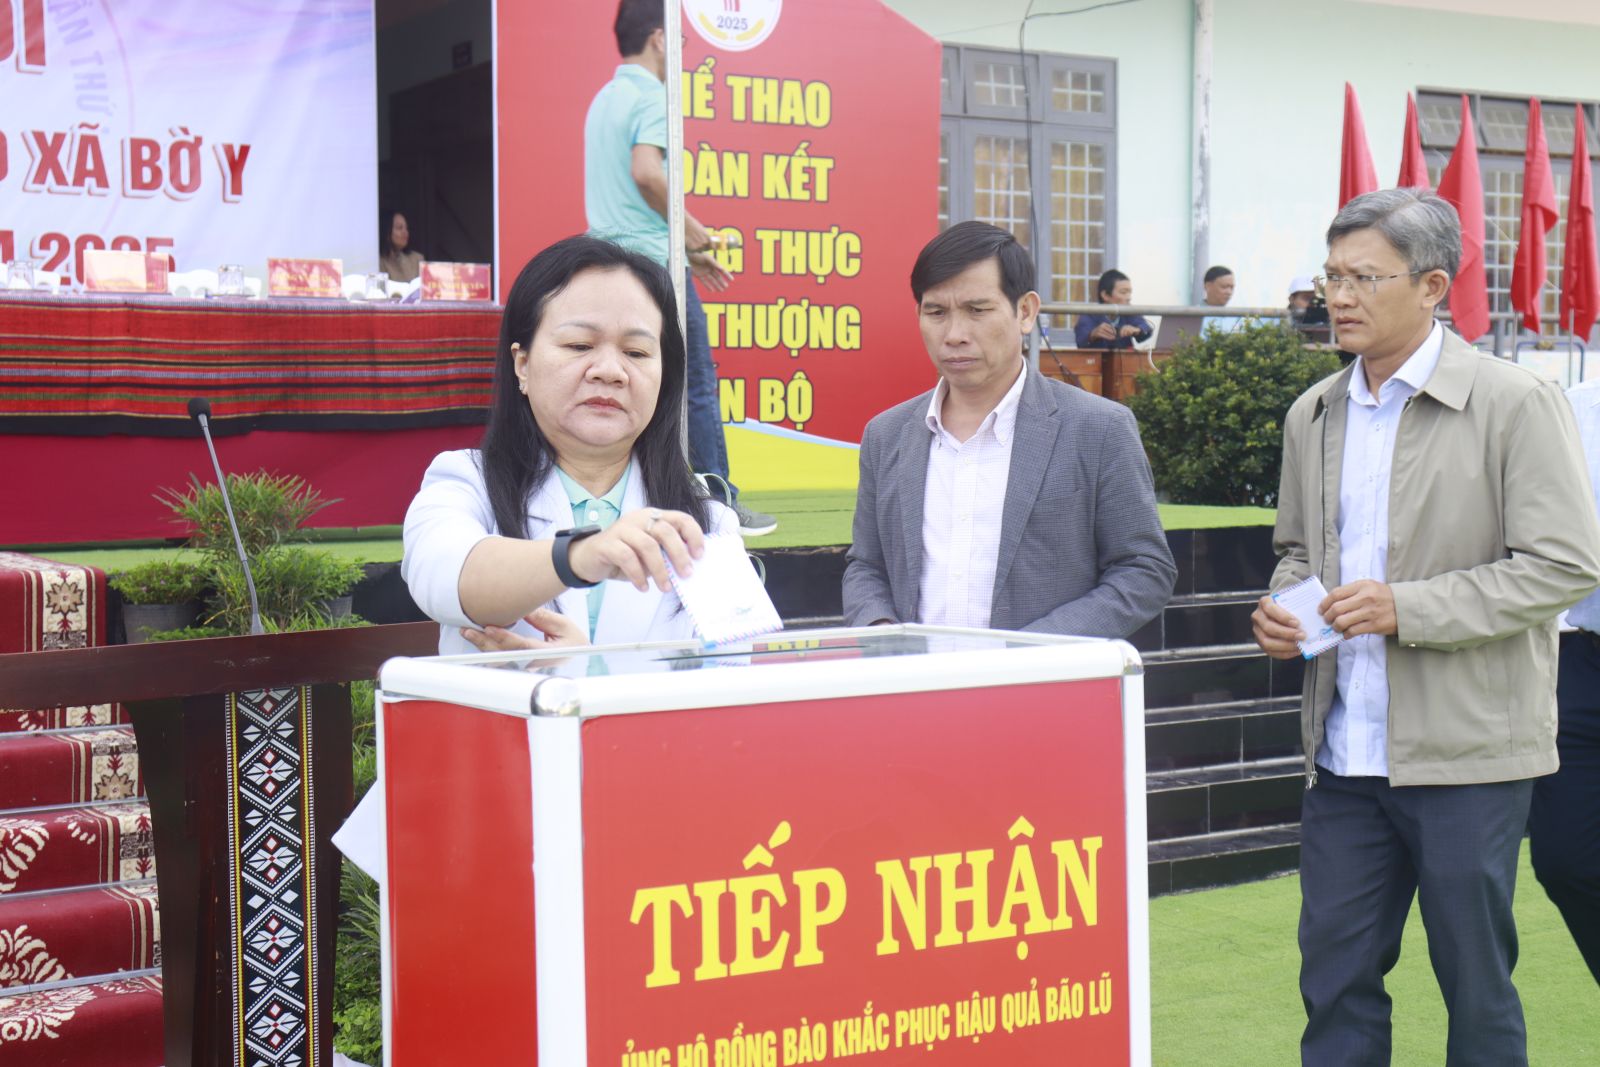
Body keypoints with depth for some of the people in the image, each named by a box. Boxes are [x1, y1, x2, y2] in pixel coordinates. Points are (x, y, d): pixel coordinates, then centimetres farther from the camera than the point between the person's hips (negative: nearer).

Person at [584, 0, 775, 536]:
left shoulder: (604, 100, 19)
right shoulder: (652, 96, -9)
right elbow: (647, 172, -25)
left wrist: (687, 249, 22)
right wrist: (694, 234, -12)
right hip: (654, 261, -8)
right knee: (697, 383, -1)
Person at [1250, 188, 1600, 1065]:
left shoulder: (1516, 404, -7)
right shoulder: (1314, 415, 11)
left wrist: (1408, 609, -19)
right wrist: (1283, 606, 1)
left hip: (1466, 754, -5)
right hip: (1345, 753, 5)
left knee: (1477, 987, 6)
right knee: (1335, 976, 8)